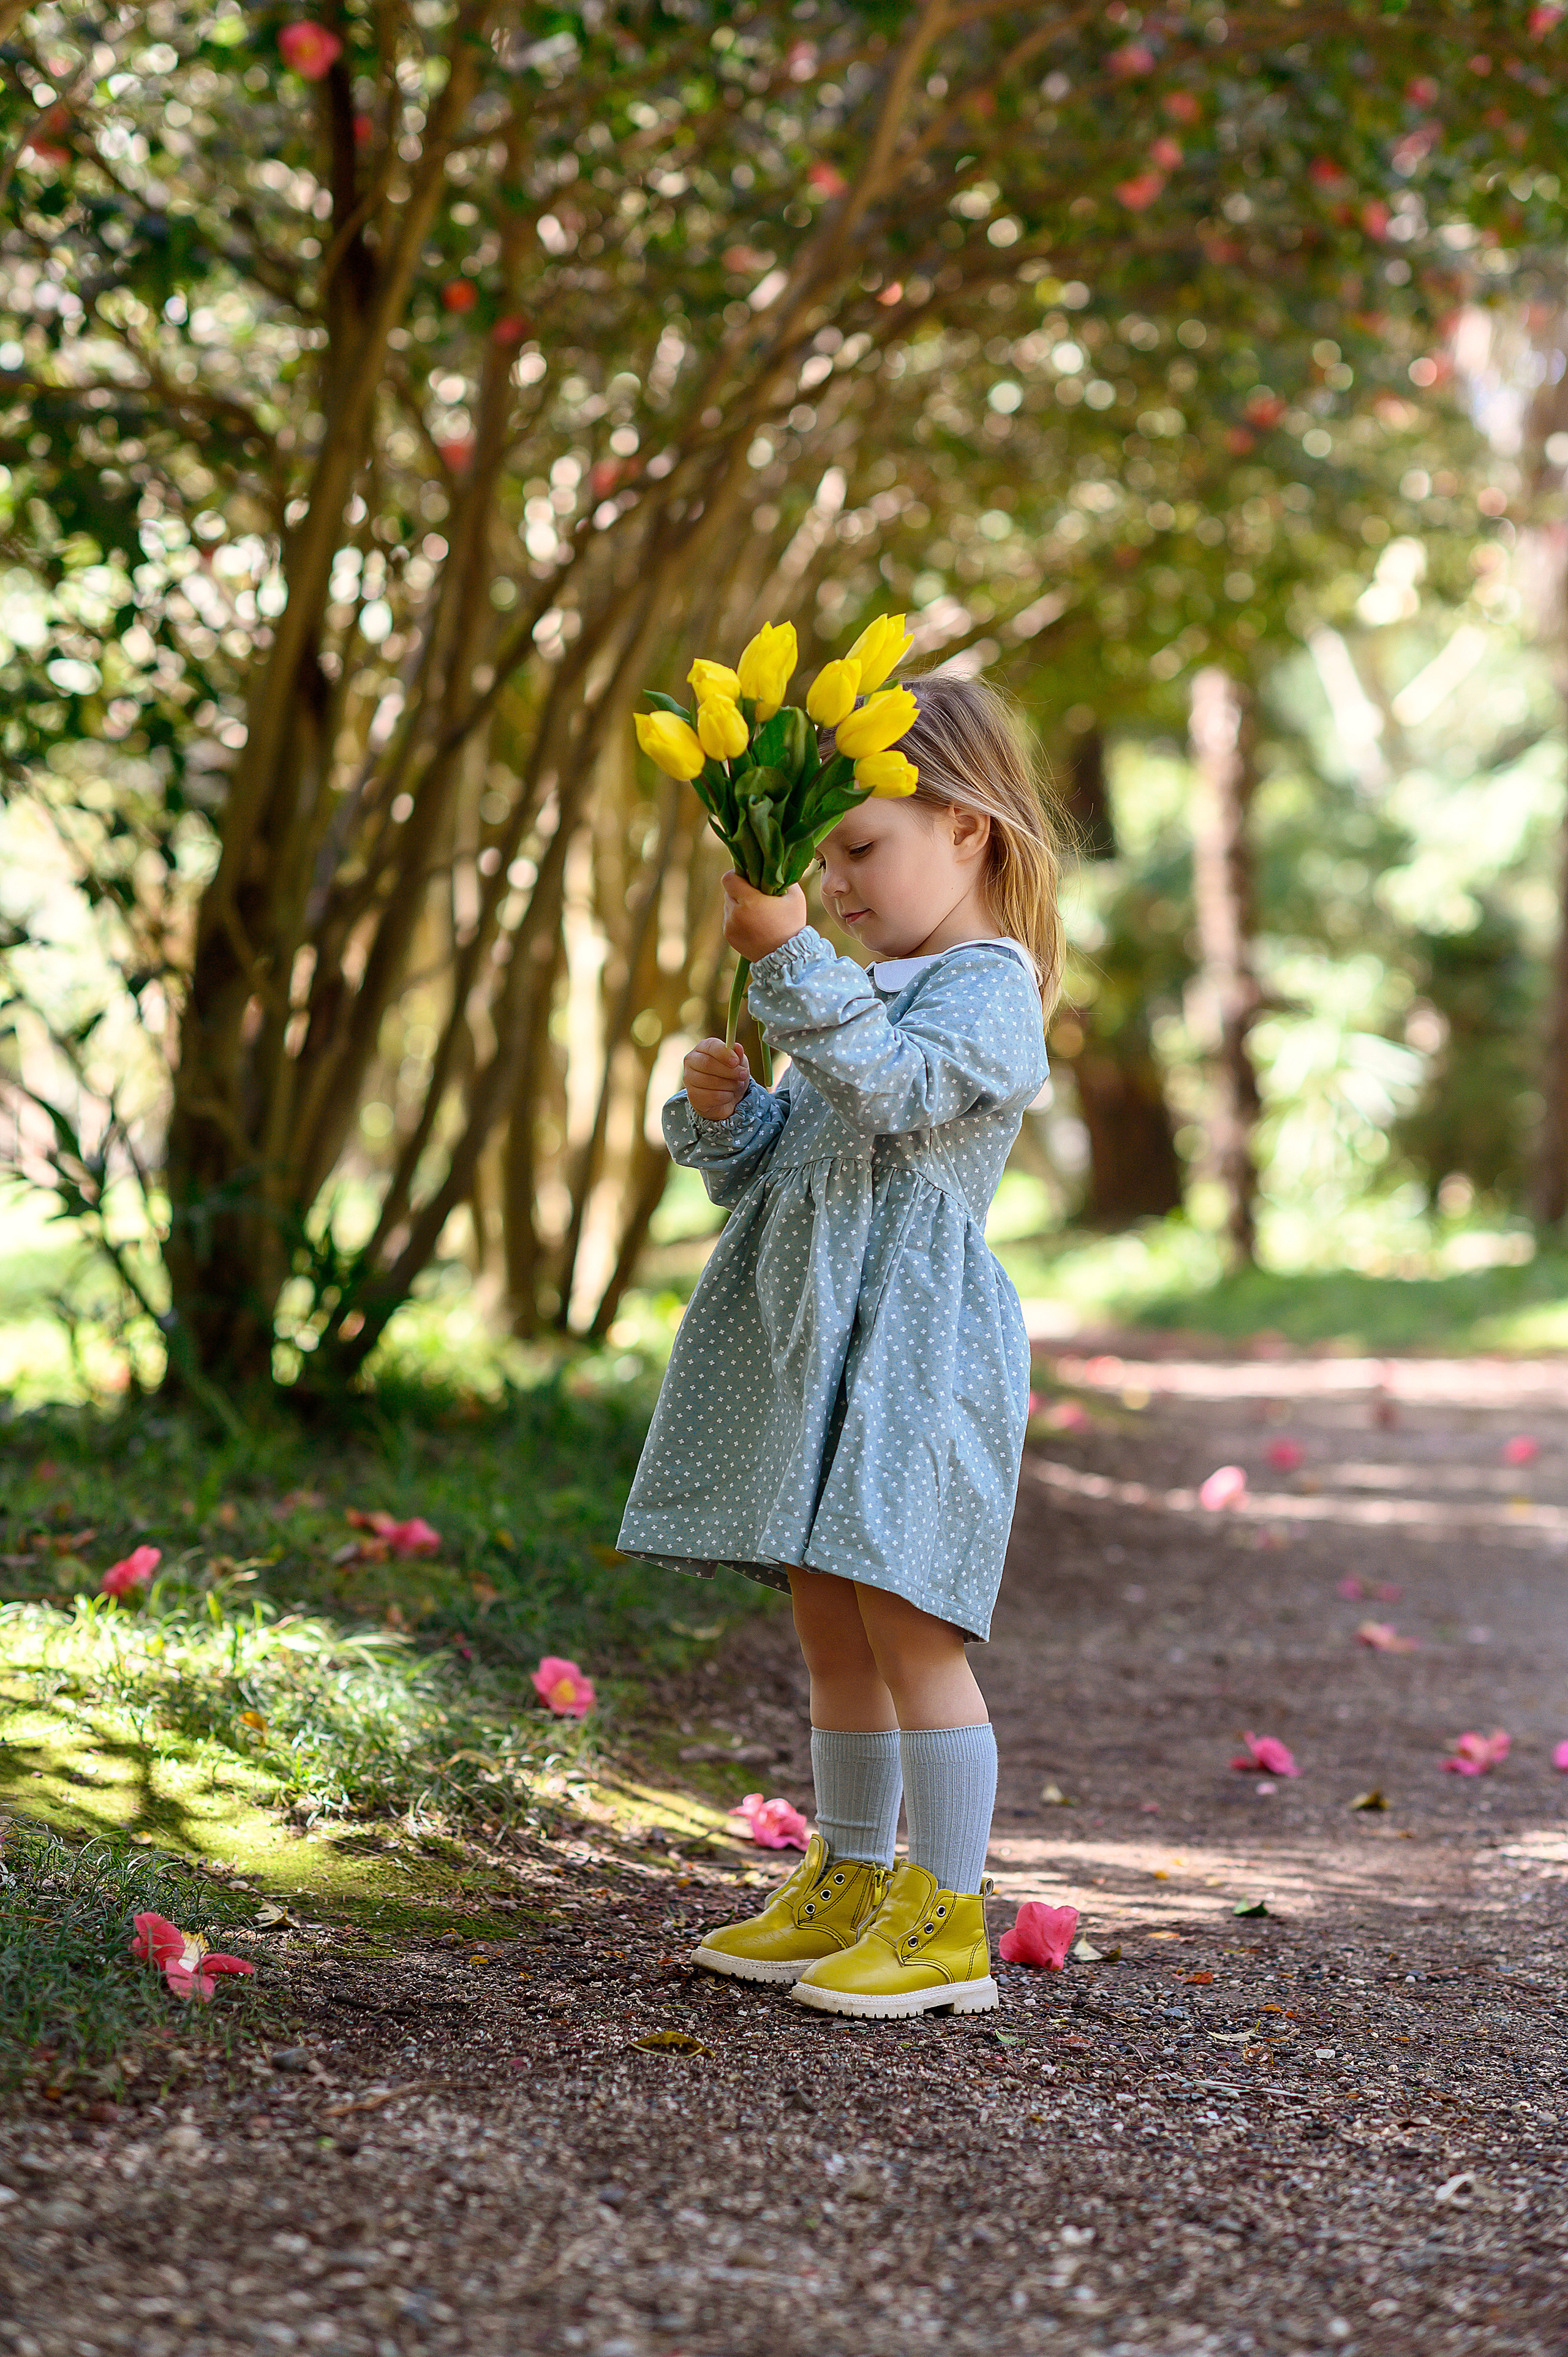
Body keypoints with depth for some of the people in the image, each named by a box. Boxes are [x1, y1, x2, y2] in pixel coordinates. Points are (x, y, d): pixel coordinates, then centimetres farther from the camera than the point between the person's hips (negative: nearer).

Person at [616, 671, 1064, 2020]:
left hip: (916, 1341, -9)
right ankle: (851, 1885, 23)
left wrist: (790, 959, -31)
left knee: (907, 1627, -9)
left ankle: (949, 1921, -2)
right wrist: (726, 1110, 2)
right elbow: (777, 1166, 22)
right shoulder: (865, 991, 19)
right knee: (831, 1630, 13)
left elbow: (886, 1088, -27)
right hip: (814, 1344, 9)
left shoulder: (988, 989, -8)